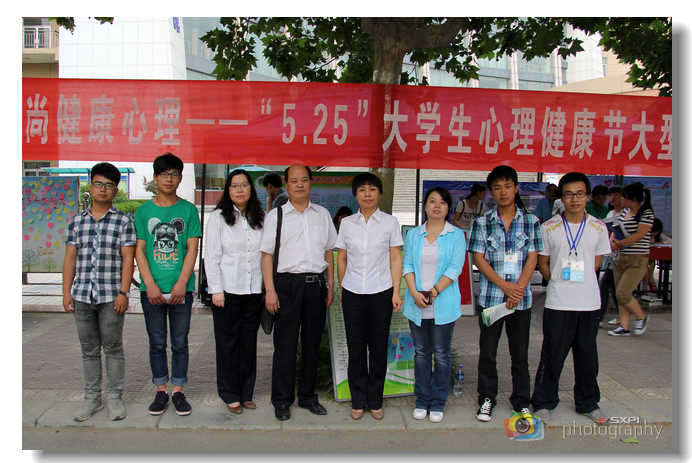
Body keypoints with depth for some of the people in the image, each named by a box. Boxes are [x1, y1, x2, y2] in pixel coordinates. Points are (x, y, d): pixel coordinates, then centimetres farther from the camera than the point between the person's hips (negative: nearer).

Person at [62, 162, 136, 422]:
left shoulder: (123, 221, 1)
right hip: (81, 295, 3)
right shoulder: (77, 222, 10)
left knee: (113, 349, 5)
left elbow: (128, 259, -4)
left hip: (111, 296, -3)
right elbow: (70, 258, 11)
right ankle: (91, 398, 23)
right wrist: (66, 292, 4)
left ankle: (114, 397, 17)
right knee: (89, 350, 11)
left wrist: (123, 292, -11)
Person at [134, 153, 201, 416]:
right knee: (157, 343, 8)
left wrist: (181, 283, -11)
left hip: (181, 288, -1)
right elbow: (139, 250, 3)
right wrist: (150, 284, -9)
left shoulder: (189, 210, 4)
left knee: (180, 342, 6)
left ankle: (178, 391, 17)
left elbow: (192, 248, -1)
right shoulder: (144, 211, 7)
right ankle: (161, 390, 20)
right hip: (152, 289, 1)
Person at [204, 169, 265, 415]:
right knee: (228, 343, 4)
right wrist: (216, 289, -9)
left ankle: (246, 393, 20)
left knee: (249, 343, 9)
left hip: (254, 291, 3)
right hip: (228, 291, -3)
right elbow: (211, 256, -3)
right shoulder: (218, 217, 0)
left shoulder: (260, 218, 9)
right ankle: (230, 395, 17)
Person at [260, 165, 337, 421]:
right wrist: (270, 290, -8)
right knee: (285, 344, 1)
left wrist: (330, 285, 10)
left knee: (312, 342, 10)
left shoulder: (322, 214, 12)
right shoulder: (276, 215, 4)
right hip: (288, 283, -3)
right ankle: (282, 400, 13)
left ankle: (308, 396, 23)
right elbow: (267, 255, 1)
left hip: (316, 284, 3)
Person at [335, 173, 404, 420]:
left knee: (378, 347, 5)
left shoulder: (390, 222, 1)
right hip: (352, 293, 1)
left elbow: (395, 259, 2)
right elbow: (341, 258, 11)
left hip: (381, 293, -1)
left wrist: (396, 292, -3)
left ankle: (375, 401, 19)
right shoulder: (347, 223, 5)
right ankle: (358, 401, 19)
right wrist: (342, 289, 10)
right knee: (355, 347, 6)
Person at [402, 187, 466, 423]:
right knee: (421, 353, 10)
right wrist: (414, 293, -12)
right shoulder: (413, 235, 10)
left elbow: (455, 268, -7)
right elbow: (407, 265, 3)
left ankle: (438, 402, 16)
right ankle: (422, 399, 21)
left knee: (441, 354, 5)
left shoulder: (456, 235, 1)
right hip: (417, 305, 3)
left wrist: (433, 291, -15)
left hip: (443, 304, -2)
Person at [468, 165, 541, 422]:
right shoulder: (483, 223, 2)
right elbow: (478, 258, -3)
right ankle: (487, 399, 22)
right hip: (491, 296, 0)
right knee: (487, 352, 7)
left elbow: (532, 257, 0)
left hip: (521, 297, 1)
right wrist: (505, 285, -13)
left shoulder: (531, 221, 4)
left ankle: (521, 401, 24)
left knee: (520, 353, 9)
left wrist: (518, 289, -12)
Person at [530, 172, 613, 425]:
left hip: (589, 302, 2)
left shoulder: (599, 228, 3)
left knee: (587, 355, 12)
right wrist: (560, 283, -2)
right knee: (552, 355, 4)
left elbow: (595, 262, 12)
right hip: (557, 303, -2)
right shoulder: (549, 227, -1)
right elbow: (543, 263, 6)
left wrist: (578, 280, 4)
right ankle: (543, 402, 19)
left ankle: (588, 403, 29)